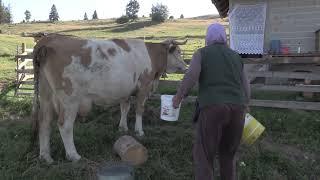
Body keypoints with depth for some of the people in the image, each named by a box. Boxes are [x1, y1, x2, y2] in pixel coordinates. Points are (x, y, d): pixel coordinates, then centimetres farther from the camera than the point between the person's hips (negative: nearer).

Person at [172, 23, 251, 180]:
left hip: (212, 108, -4)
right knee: (228, 153, 22)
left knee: (203, 155, 7)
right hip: (236, 109, 5)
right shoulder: (236, 57, 20)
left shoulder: (201, 53, 9)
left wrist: (178, 97, 2)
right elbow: (246, 88, 17)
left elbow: (191, 76, -10)